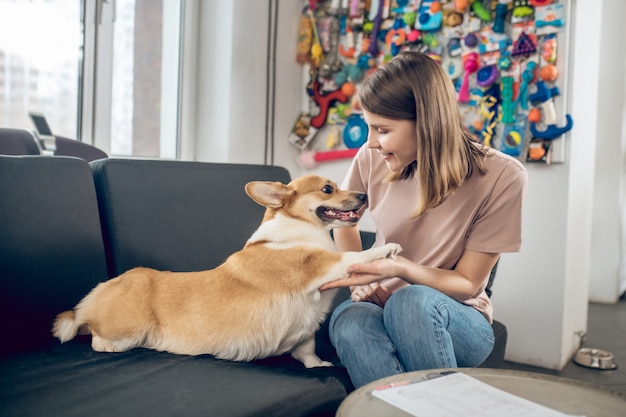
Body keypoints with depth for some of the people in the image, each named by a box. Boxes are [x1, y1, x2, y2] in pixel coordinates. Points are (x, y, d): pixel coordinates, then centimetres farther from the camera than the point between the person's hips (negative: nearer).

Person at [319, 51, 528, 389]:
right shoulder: (373, 158, -7)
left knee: (412, 300, -37)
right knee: (349, 322, -34)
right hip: (378, 305, 2)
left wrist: (399, 268, -27)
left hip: (457, 322, -1)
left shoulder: (501, 177, -15)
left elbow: (468, 284, -9)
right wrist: (357, 273, -5)